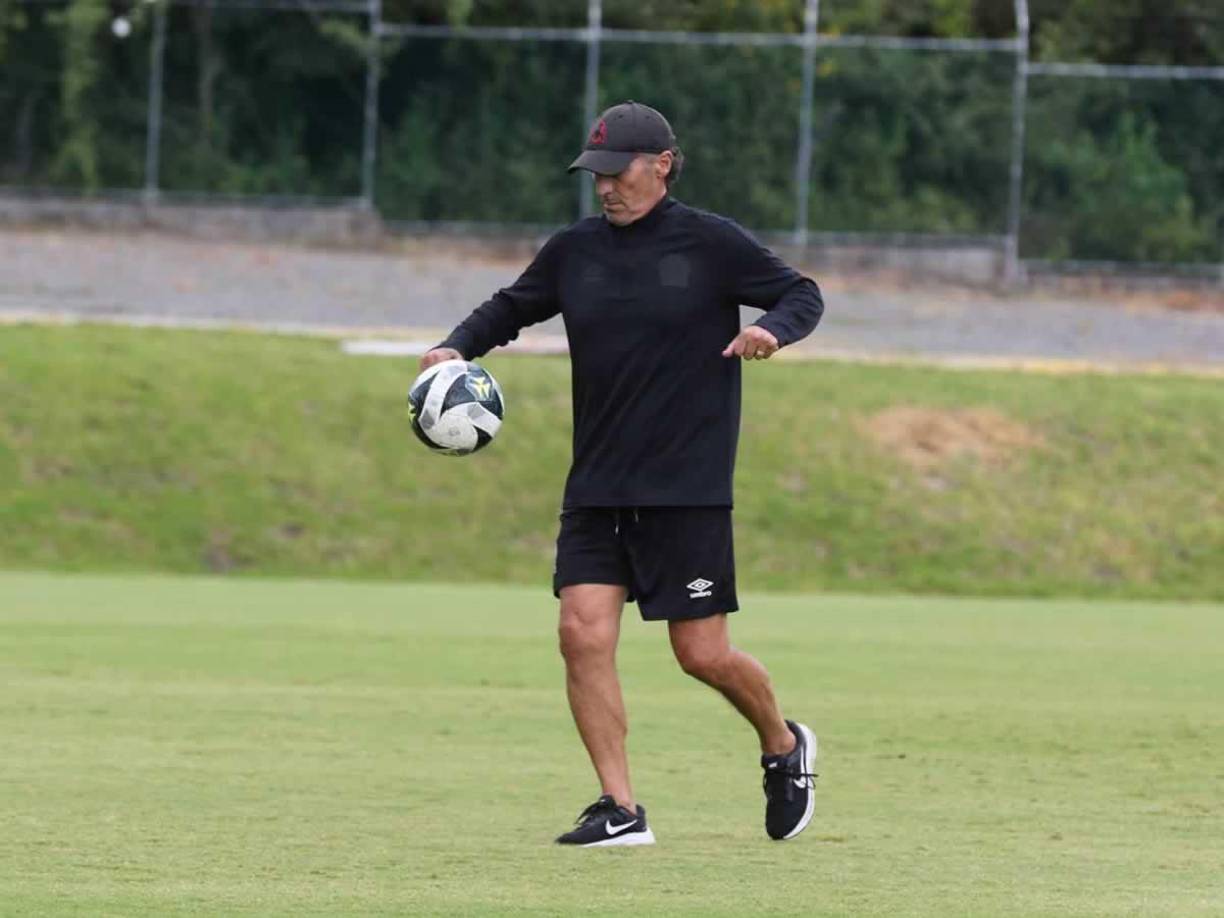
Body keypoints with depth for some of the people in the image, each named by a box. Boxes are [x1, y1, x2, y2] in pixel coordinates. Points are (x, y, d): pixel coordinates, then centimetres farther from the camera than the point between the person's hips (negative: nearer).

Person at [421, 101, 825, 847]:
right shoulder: (574, 252, 7)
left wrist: (773, 328, -19)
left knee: (703, 654, -2)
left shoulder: (711, 244, -4)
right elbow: (512, 307, 20)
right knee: (584, 633, -11)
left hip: (688, 488, -4)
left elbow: (804, 294, 3)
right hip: (597, 489, 4)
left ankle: (785, 746, 28)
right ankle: (620, 809, -5)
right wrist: (459, 347, 1)